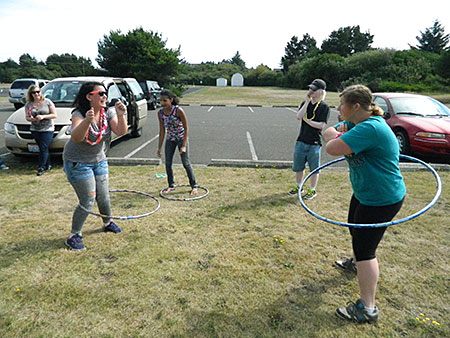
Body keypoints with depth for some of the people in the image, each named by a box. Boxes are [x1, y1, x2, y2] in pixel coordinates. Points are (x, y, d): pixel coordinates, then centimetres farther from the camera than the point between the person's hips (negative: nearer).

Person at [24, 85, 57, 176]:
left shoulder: (47, 102, -4)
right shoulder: (28, 104, 6)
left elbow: (54, 115, -5)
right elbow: (27, 117, 9)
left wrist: (43, 116, -18)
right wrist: (32, 119, -14)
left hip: (47, 129, -4)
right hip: (35, 130, 4)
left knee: (43, 148, -9)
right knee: (43, 148, 9)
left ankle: (41, 167, -4)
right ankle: (48, 165, 20)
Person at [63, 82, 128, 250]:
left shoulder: (108, 112, -6)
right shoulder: (79, 114, -22)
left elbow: (121, 132, -16)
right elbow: (76, 137, -38)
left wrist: (121, 115, -33)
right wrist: (87, 120, -55)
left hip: (99, 160, 6)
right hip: (78, 162, -5)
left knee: (104, 197, 11)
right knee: (88, 201, -6)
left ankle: (107, 223, 38)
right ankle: (74, 236, 12)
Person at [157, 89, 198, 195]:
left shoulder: (178, 111, -23)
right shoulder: (160, 113, -8)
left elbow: (186, 128, -17)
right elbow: (162, 131, 1)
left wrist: (184, 146, -22)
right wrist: (159, 148, 2)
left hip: (182, 138, -5)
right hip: (170, 139, 5)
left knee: (186, 163, -4)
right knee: (168, 163, 5)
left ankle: (194, 186, 9)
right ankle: (171, 185, 23)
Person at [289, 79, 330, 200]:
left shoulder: (324, 107, -6)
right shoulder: (305, 103, 8)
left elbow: (321, 125, -15)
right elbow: (299, 116, -11)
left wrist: (306, 120, -10)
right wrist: (307, 101, -10)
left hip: (314, 143, -5)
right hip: (301, 140, 5)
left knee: (314, 168, 6)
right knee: (298, 166, 14)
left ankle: (312, 190, 21)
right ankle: (298, 187, 32)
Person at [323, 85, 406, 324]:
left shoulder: (370, 128, -30)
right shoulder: (356, 122, 2)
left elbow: (333, 148, -36)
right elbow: (328, 132, 9)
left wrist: (336, 136, -13)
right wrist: (338, 131, -14)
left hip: (381, 200, -10)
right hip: (364, 193, 11)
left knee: (364, 247, -6)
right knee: (355, 229, 29)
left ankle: (367, 309, 5)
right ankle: (358, 264, 57)